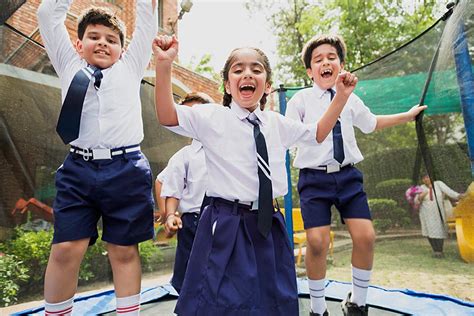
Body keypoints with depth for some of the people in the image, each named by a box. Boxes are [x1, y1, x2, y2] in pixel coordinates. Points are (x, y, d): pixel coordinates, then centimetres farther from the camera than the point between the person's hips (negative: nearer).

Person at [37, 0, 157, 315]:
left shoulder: (130, 67, 16)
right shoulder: (70, 66, 18)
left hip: (127, 170, -1)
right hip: (78, 168, 1)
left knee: (125, 251, 5)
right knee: (65, 249, -1)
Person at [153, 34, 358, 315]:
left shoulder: (277, 123, 9)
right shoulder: (212, 117, -4)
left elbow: (317, 133, 21)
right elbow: (167, 116, -14)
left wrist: (342, 96, 14)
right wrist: (164, 65, -26)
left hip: (269, 224, 5)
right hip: (227, 226, -4)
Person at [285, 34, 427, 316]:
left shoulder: (351, 99, 12)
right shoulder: (301, 99, -1)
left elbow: (371, 123, 30)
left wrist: (408, 115, 38)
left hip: (348, 175, 4)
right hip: (314, 178, -4)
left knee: (366, 236, -6)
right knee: (317, 242, -13)